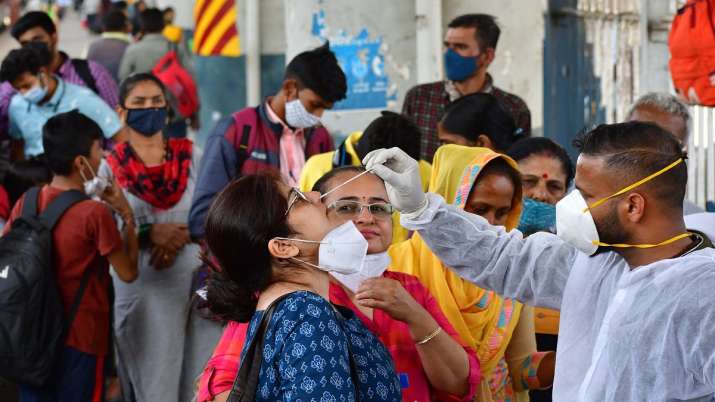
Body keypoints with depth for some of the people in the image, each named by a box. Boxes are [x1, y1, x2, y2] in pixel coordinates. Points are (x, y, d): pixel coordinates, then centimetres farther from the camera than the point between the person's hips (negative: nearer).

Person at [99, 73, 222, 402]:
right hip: (144, 287, -2)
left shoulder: (191, 156, 8)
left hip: (200, 282, 2)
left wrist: (182, 237, -13)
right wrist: (149, 233, -17)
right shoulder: (110, 167, 2)